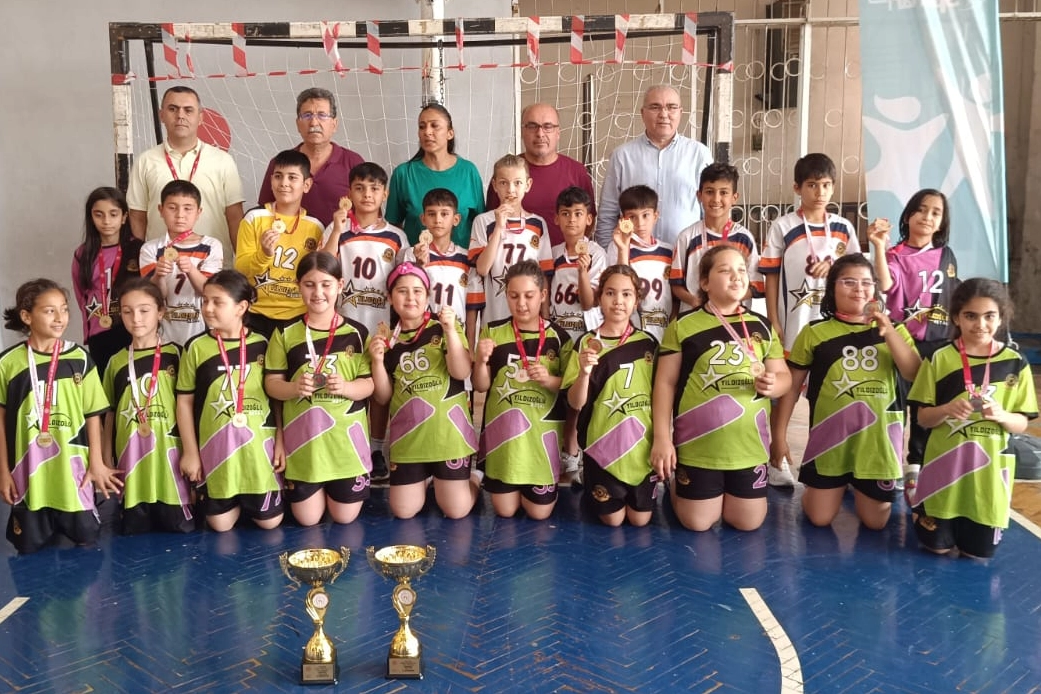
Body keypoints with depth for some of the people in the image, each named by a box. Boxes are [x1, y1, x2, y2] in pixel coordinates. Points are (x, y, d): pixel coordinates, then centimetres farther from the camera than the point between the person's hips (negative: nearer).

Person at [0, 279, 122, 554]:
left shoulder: (80, 358, -5)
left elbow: (93, 414, 1)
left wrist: (96, 462, -1)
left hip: (73, 467, 0)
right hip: (29, 471, 0)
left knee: (85, 541, 9)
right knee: (30, 549, 10)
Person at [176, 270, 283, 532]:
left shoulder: (261, 345, -2)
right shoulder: (197, 347, -5)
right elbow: (184, 402, 0)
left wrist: (281, 442, 0)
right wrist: (190, 451, -2)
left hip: (259, 444, 1)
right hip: (215, 445, 0)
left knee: (269, 521, 6)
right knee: (221, 524, 5)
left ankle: (248, 499, 38)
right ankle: (235, 501, 37)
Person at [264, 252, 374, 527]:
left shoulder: (356, 333, -2)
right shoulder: (286, 333, -1)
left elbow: (369, 383, -2)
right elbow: (271, 383, -1)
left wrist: (345, 387, -24)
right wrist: (295, 387, -22)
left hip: (346, 434, 0)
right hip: (302, 434, 0)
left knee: (345, 517, 6)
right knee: (307, 519, 6)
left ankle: (339, 488, 39)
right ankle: (317, 489, 39)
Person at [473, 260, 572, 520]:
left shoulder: (558, 337, -3)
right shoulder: (494, 332, -2)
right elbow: (481, 386, -1)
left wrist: (548, 380, -20)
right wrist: (481, 360, -20)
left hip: (542, 428, -1)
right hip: (502, 427, 1)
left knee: (539, 512, 4)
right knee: (505, 510, 8)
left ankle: (537, 488, 37)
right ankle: (513, 486, 40)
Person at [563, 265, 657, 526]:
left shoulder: (648, 343, 1)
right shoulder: (586, 343, -7)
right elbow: (575, 403, -9)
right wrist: (584, 372, -27)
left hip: (642, 443, 2)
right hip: (603, 443, -2)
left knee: (640, 519, 10)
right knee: (612, 519, 8)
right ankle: (590, 482, 37)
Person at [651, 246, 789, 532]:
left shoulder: (761, 326, 6)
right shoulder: (683, 326, -4)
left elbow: (783, 375, 9)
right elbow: (665, 383, -4)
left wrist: (773, 385, -16)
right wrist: (661, 437, -9)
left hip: (749, 444, 3)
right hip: (698, 445, -3)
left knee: (748, 522, 7)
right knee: (697, 523, 4)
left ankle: (727, 493, 39)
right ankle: (676, 485, 35)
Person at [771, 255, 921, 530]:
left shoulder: (892, 330, 5)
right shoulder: (815, 332, -2)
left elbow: (914, 373, -10)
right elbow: (791, 386, 3)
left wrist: (888, 331, -18)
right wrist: (779, 434, 0)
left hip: (878, 436, 1)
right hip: (830, 436, -1)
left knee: (875, 522, 9)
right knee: (820, 519, 3)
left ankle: (858, 488, 42)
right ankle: (826, 488, 36)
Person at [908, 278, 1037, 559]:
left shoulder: (1015, 364, -3)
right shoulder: (940, 359, -7)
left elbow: (1022, 423, 1)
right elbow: (923, 418, -3)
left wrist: (1001, 416, -21)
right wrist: (947, 409, -24)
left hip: (990, 470, 2)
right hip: (945, 465, -1)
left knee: (978, 551, 10)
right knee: (936, 545, 7)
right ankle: (914, 492, 36)